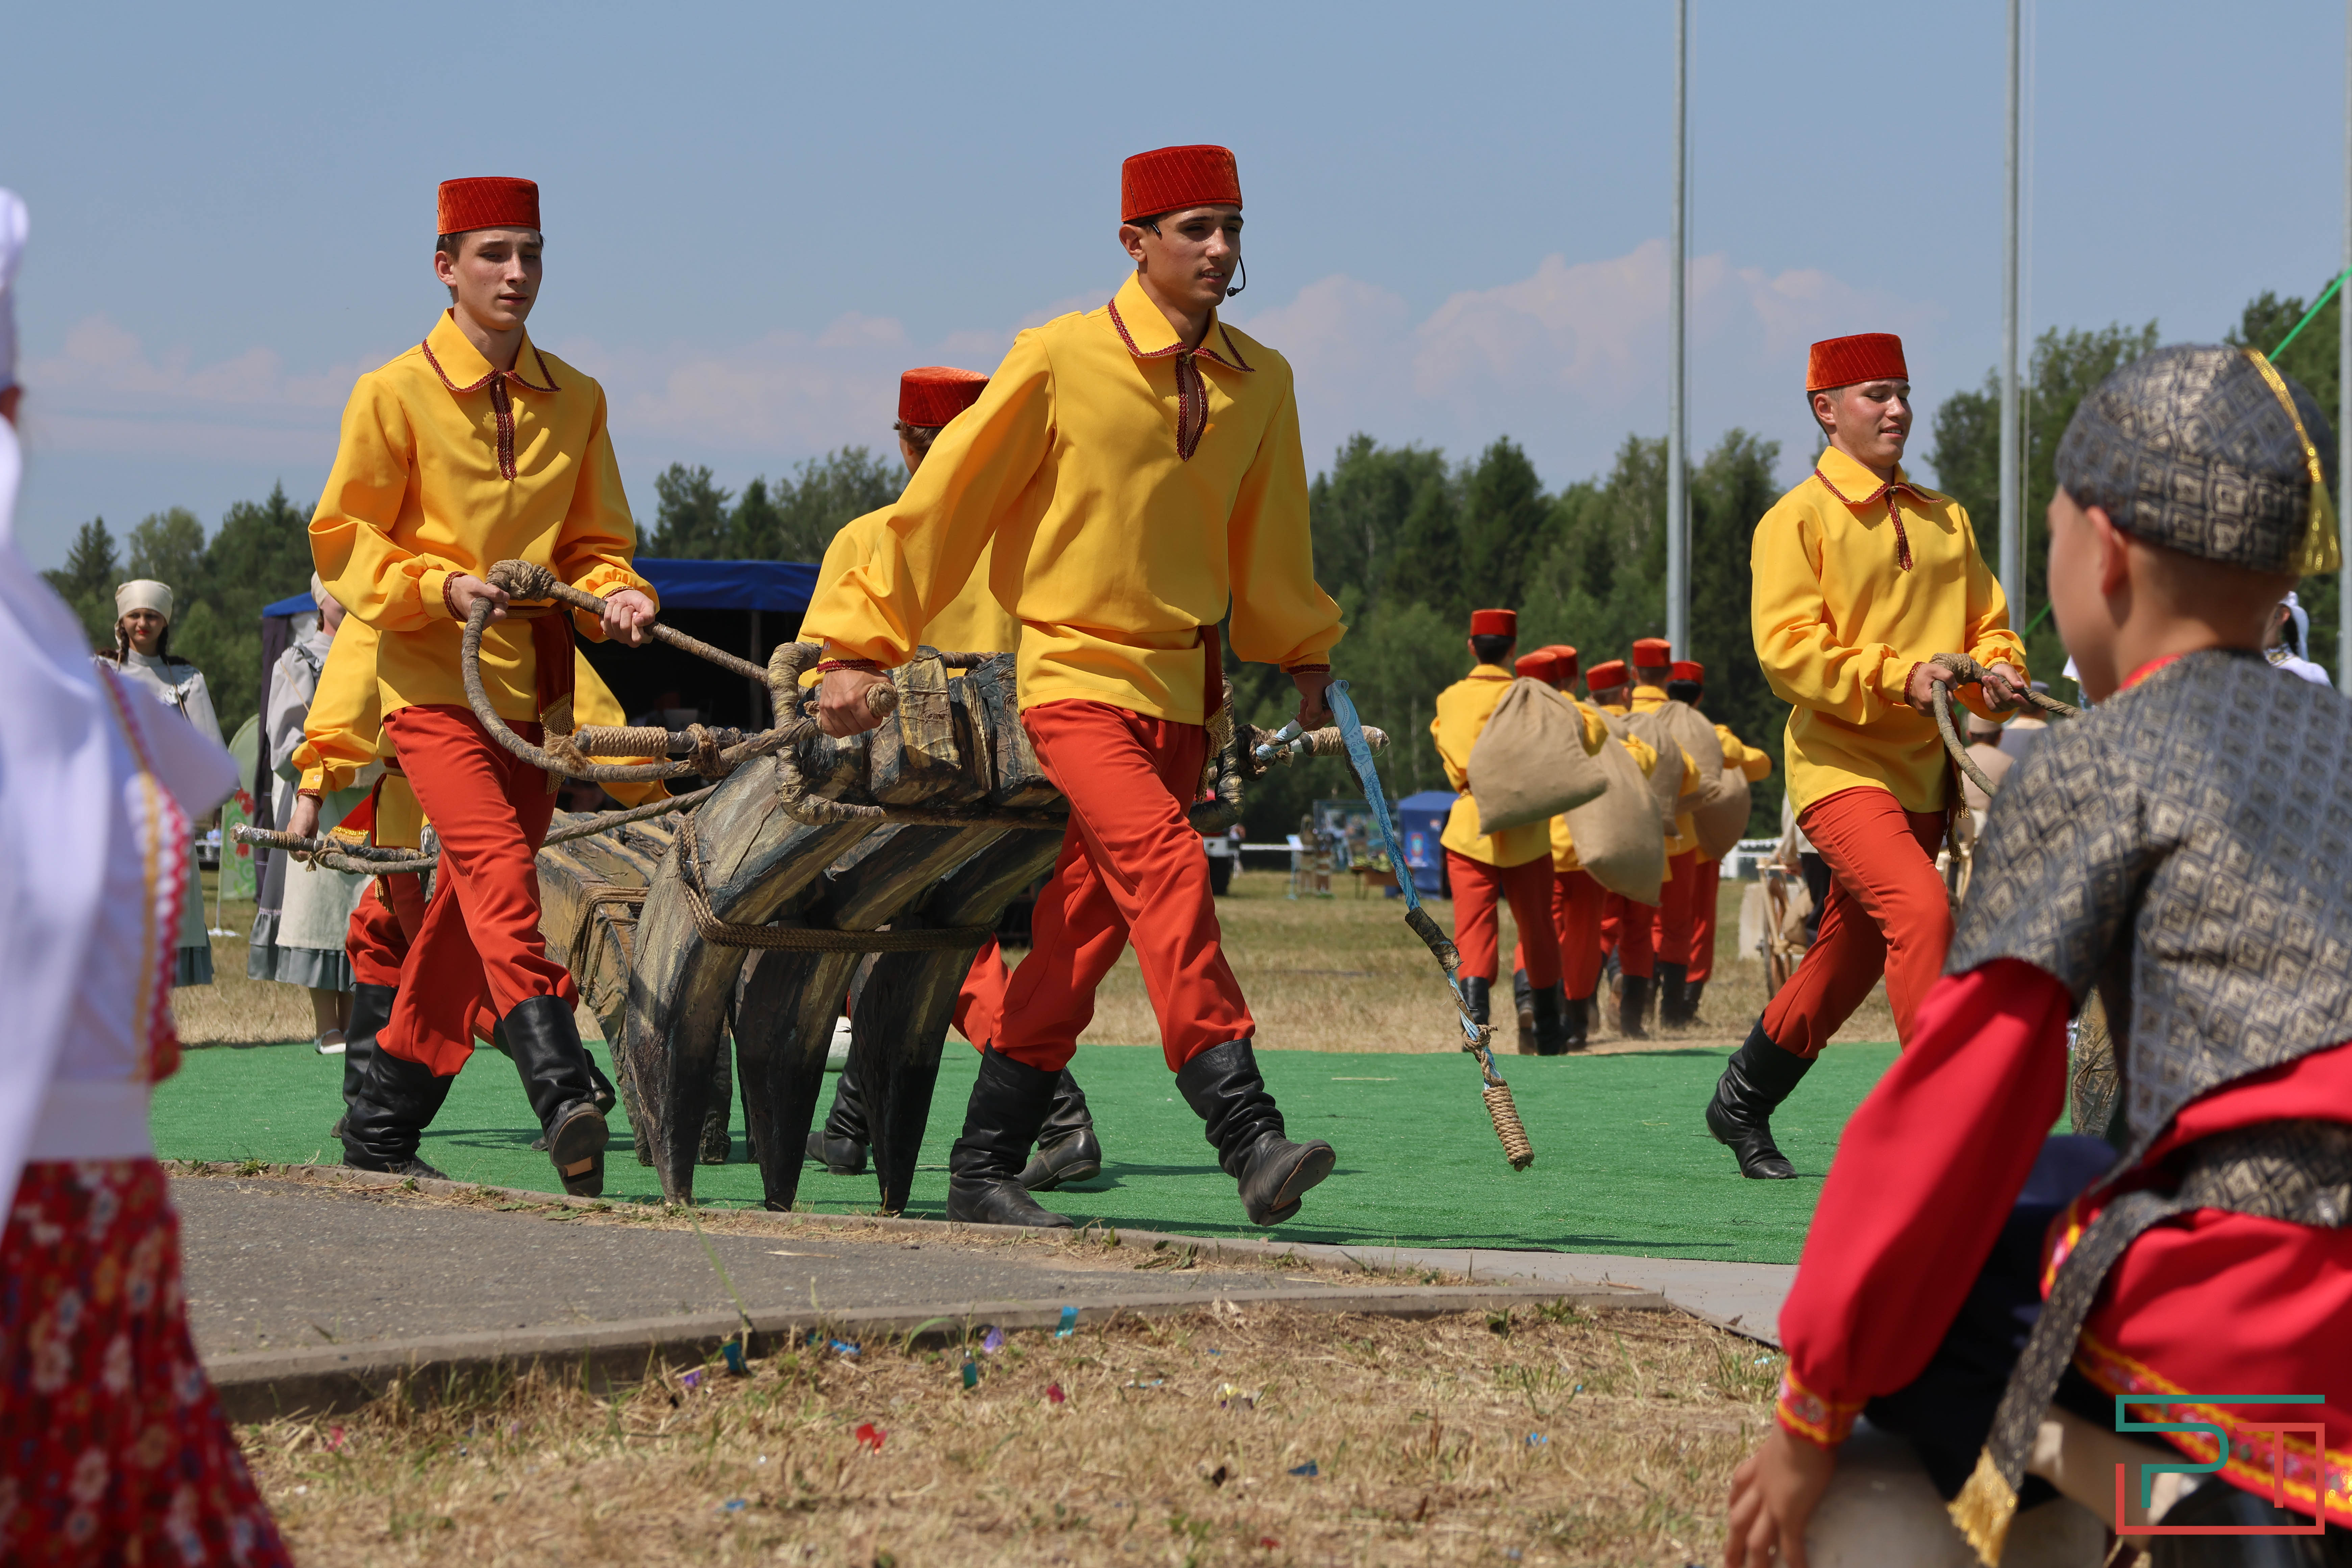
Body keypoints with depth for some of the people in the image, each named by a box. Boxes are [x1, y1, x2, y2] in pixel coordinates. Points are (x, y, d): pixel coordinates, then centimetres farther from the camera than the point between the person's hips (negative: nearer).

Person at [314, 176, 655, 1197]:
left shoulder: (576, 401, 12)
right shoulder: (395, 395, -2)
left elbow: (593, 539, 18)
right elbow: (345, 544, -1)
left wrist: (613, 593, -4)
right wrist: (442, 588, -18)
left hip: (534, 687, 5)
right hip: (432, 681, -5)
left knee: (474, 898, 5)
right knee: (500, 868, -23)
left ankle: (383, 1131, 16)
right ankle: (564, 1096, -35)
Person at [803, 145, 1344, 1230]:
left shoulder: (1260, 384, 7)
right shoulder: (1060, 362, -8)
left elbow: (1269, 539, 24)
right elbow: (946, 498, -5)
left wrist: (1305, 655, 30)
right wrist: (862, 644, -6)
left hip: (1181, 688, 5)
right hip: (1072, 671, -5)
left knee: (1085, 934, 5)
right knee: (1167, 868, -24)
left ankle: (985, 1170, 14)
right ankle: (1248, 1140, -31)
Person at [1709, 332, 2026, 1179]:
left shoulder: (1944, 519, 15)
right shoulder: (1798, 520, -5)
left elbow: (1988, 622, 19)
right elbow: (1787, 648, -13)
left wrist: (1997, 670, -5)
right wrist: (1898, 677, -24)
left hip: (1923, 772, 7)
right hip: (1839, 765, -7)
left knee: (1852, 955, 13)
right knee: (1920, 909, -26)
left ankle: (1742, 1106, 31)